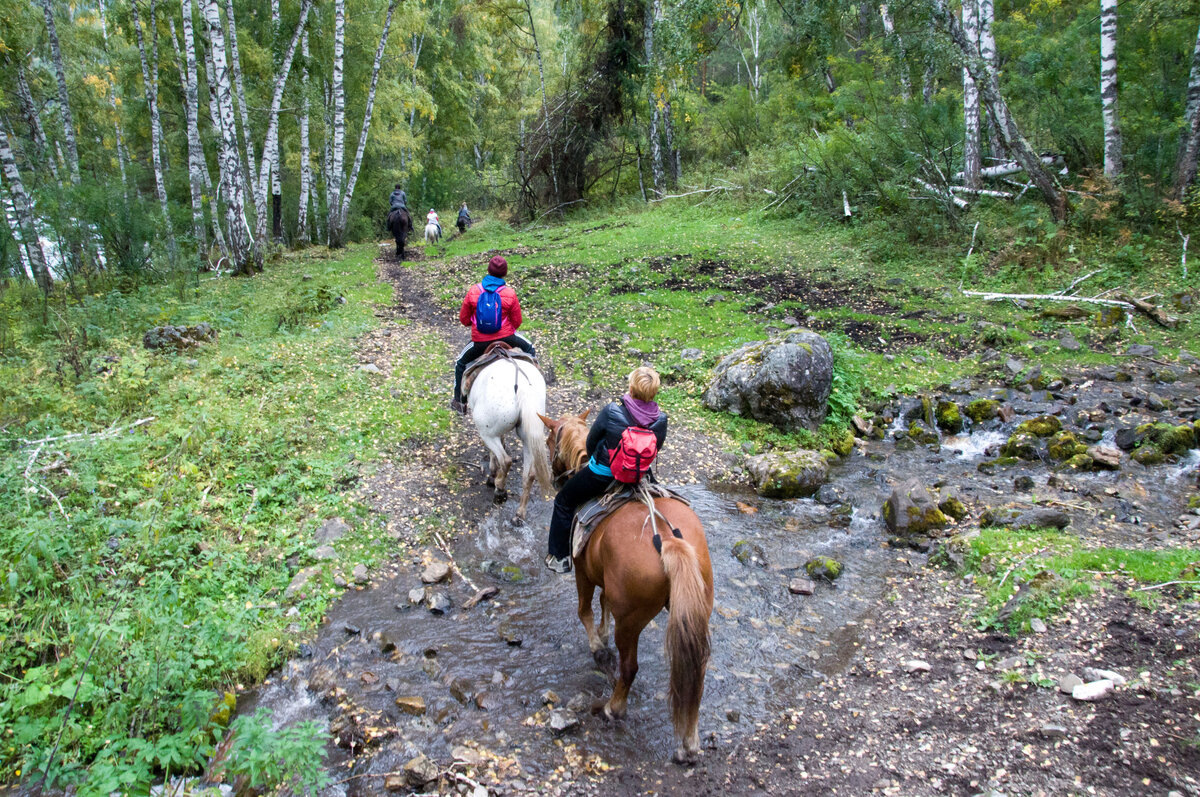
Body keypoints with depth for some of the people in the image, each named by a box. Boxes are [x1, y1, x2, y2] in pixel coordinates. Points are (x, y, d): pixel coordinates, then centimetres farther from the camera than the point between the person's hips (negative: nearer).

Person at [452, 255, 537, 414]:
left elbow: (463, 319, 2)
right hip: (506, 338, 0)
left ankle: (459, 401, 28)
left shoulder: (474, 291, -7)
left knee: (461, 363, 26)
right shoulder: (510, 293, -8)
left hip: (480, 341, 1)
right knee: (529, 349, 29)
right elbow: (517, 322, 0)